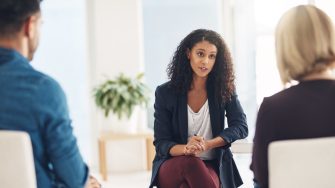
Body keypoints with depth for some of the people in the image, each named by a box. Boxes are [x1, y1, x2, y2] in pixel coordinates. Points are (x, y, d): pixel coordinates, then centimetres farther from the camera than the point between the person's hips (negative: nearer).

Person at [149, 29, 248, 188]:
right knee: (189, 162, -36)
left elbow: (241, 127, -5)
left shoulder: (224, 90, 3)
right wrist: (186, 149, -27)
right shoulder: (165, 93, -2)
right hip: (171, 167, 0)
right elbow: (161, 143, -4)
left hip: (211, 167, 0)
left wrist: (207, 144, -22)